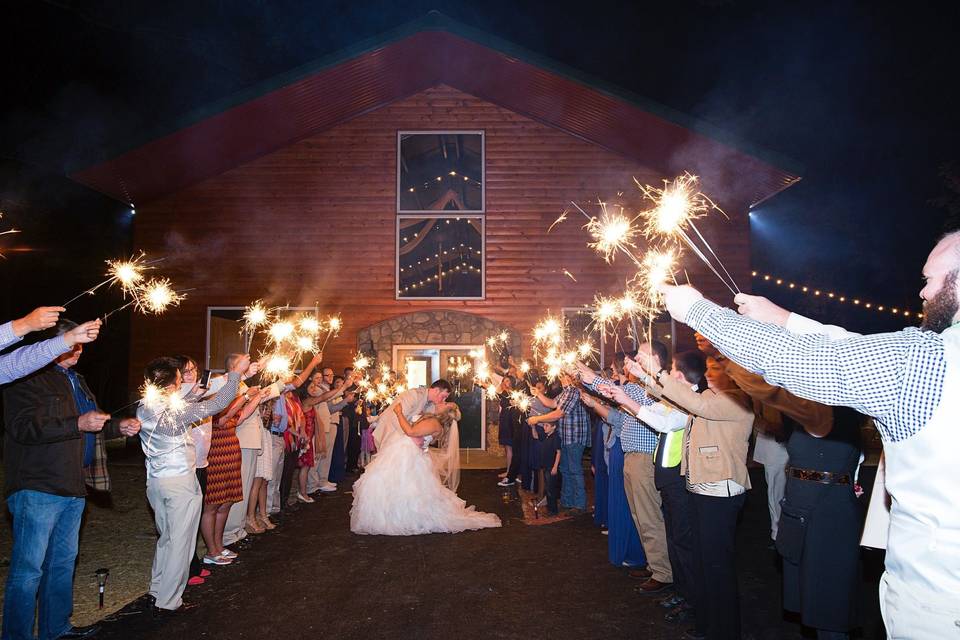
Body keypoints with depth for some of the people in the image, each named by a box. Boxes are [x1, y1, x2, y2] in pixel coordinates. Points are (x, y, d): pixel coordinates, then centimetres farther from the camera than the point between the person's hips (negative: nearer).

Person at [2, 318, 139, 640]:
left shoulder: (75, 381, 21)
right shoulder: (29, 378, -9)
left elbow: (91, 426, 32)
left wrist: (118, 427, 16)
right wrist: (78, 424, -24)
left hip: (72, 488, 9)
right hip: (36, 489, -9)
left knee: (63, 562, 16)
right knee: (28, 567, -4)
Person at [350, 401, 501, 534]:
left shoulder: (434, 423, -18)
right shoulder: (431, 420, 13)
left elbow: (410, 431, -25)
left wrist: (399, 412, -17)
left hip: (406, 458, -10)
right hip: (401, 455, 10)